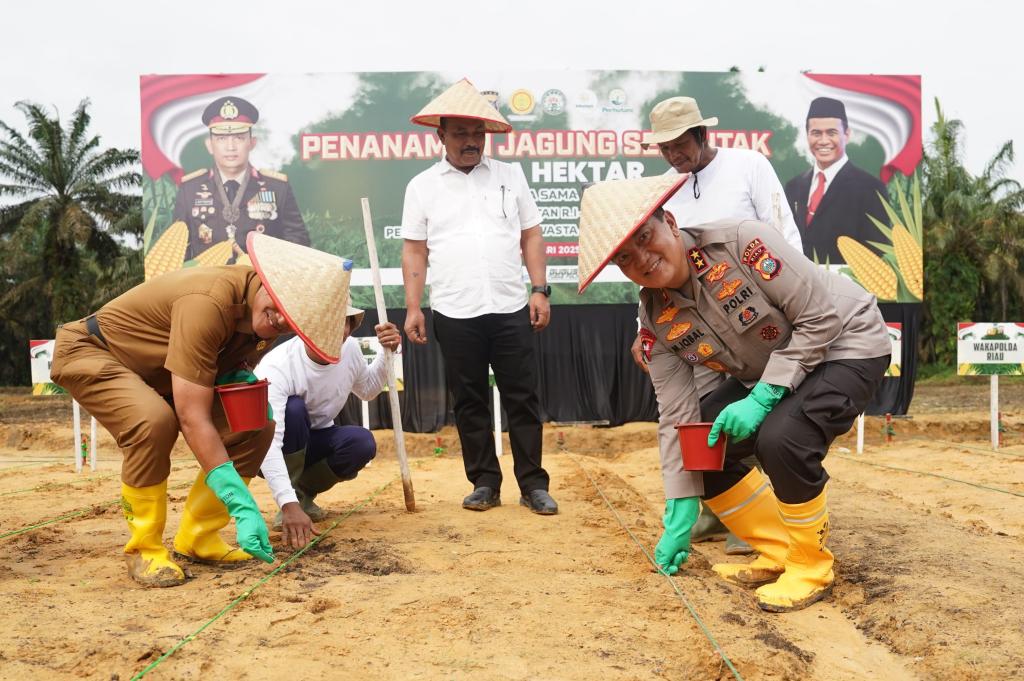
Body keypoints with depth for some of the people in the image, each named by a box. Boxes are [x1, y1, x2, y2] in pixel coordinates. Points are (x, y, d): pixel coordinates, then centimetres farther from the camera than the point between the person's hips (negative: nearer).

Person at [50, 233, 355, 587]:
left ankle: (197, 539, 3)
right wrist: (243, 506, -39)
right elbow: (193, 418, -38)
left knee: (255, 425, -8)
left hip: (157, 372, 8)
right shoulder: (208, 302, -37)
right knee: (154, 421, -37)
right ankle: (143, 549, -15)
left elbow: (221, 369, 9)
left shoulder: (266, 317, -11)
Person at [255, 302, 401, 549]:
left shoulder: (350, 349, -12)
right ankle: (292, 500, -16)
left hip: (313, 443, 5)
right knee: (293, 407, -34)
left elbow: (367, 390, 11)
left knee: (362, 442, -25)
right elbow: (268, 444, -42)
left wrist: (388, 353, -7)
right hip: (277, 452, -5)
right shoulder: (276, 366, -32)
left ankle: (303, 493, 2)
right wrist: (289, 505, -53)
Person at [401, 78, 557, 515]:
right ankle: (485, 483, 17)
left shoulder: (510, 176, 10)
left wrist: (539, 290, 1)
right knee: (469, 401, 6)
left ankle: (533, 484, 11)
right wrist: (412, 308, -1)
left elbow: (531, 236, 10)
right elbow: (414, 251, 6)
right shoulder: (422, 186, 7)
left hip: (510, 310, 1)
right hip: (455, 314, 0)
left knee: (522, 397, 2)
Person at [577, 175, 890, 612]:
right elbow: (678, 416, -7)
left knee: (780, 438, -31)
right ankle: (778, 554, 14)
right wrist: (679, 514, -8)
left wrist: (762, 398, -28)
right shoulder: (655, 319, -11)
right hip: (766, 372, 7)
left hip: (846, 344, -7)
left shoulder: (740, 241, -29)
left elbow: (821, 317, -25)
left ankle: (811, 567, -6)